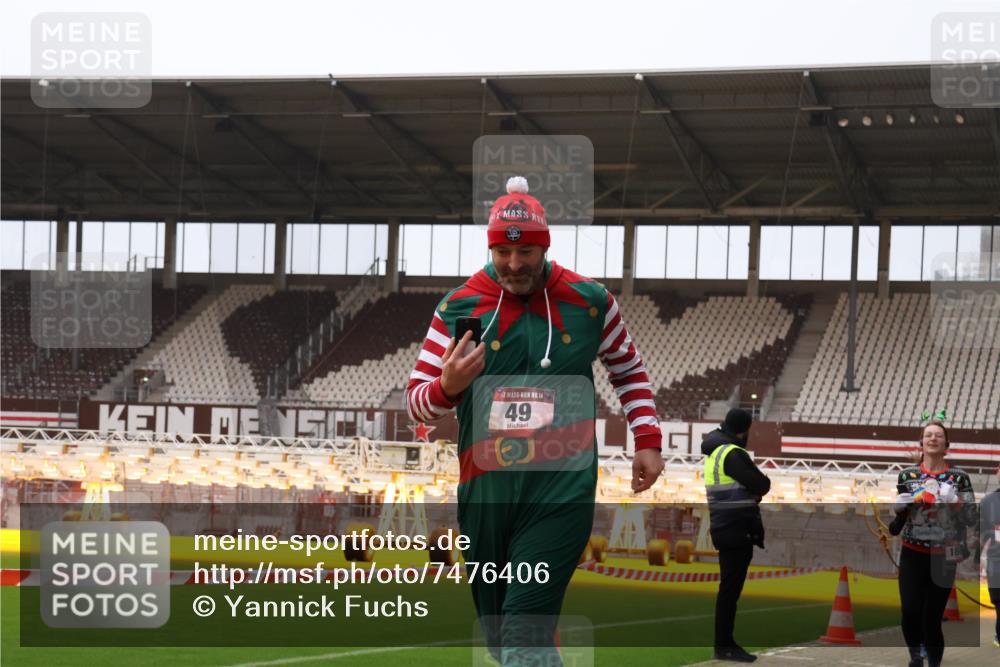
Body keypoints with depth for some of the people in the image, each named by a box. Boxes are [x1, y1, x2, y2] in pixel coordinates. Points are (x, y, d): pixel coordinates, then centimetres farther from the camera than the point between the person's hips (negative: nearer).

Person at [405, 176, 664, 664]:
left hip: (562, 493, -3)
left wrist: (647, 440, 8)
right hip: (483, 495, 3)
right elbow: (416, 401, 3)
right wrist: (447, 388, -20)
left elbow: (629, 370, 18)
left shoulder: (589, 301, 2)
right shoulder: (459, 307, 2)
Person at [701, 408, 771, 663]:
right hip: (736, 529, -10)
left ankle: (725, 642, 20)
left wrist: (753, 491, 0)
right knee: (731, 587, -7)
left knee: (729, 587, 15)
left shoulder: (714, 452, 15)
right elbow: (762, 485, -18)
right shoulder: (733, 454, -15)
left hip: (725, 527, 10)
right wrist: (760, 485, 4)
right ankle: (724, 646, -5)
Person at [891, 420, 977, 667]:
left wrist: (956, 503, -18)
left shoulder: (959, 477, 1)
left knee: (932, 618, -1)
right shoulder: (907, 475, 4)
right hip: (912, 555, 1)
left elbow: (973, 519, -1)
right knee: (910, 612, -16)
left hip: (943, 557, -1)